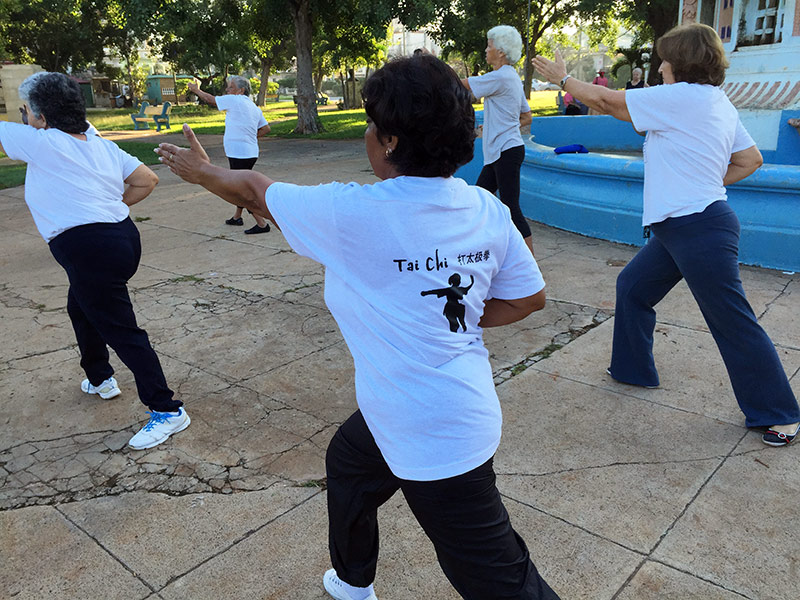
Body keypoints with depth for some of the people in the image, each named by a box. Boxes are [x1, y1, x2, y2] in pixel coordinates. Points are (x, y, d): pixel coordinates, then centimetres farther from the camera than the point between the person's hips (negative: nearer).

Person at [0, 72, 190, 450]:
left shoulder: (41, 143, -7)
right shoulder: (100, 145, 11)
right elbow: (147, 181, 12)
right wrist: (111, 206, 14)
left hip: (88, 247, -9)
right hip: (122, 234, 9)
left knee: (120, 330, -6)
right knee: (80, 307, 29)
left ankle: (167, 411, -4)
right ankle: (100, 379, 46)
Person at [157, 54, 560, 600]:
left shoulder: (352, 211, -23)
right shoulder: (488, 209, -6)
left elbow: (255, 191, -5)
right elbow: (529, 297, 2)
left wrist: (201, 171, 15)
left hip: (434, 441, -8)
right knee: (348, 460, 31)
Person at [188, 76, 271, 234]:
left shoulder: (235, 100, -9)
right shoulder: (254, 107, 13)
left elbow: (211, 99, 0)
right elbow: (266, 128, 14)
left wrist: (196, 90, 18)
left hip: (239, 154, -9)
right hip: (250, 153, 9)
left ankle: (262, 224, -6)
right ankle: (237, 217, 35)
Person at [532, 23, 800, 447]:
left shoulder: (680, 97, -15)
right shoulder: (719, 103, 12)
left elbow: (603, 100, -9)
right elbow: (751, 160, 18)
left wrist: (562, 79, 5)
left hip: (700, 229, -10)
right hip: (678, 228, 10)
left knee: (733, 323, 1)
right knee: (631, 287, 17)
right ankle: (634, 369, 32)